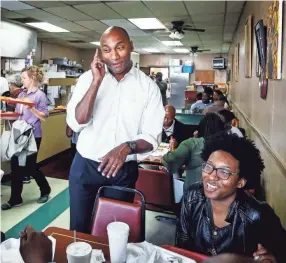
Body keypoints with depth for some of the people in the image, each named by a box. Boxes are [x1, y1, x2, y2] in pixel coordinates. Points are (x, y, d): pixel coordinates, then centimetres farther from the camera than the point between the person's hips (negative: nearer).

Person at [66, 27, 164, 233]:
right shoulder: (88, 78, -3)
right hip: (84, 167, 1)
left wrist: (127, 147, -27)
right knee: (79, 229, 15)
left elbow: (152, 138, -7)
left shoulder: (148, 86, -7)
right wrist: (96, 82, -20)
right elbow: (76, 123, -14)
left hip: (123, 171, -1)